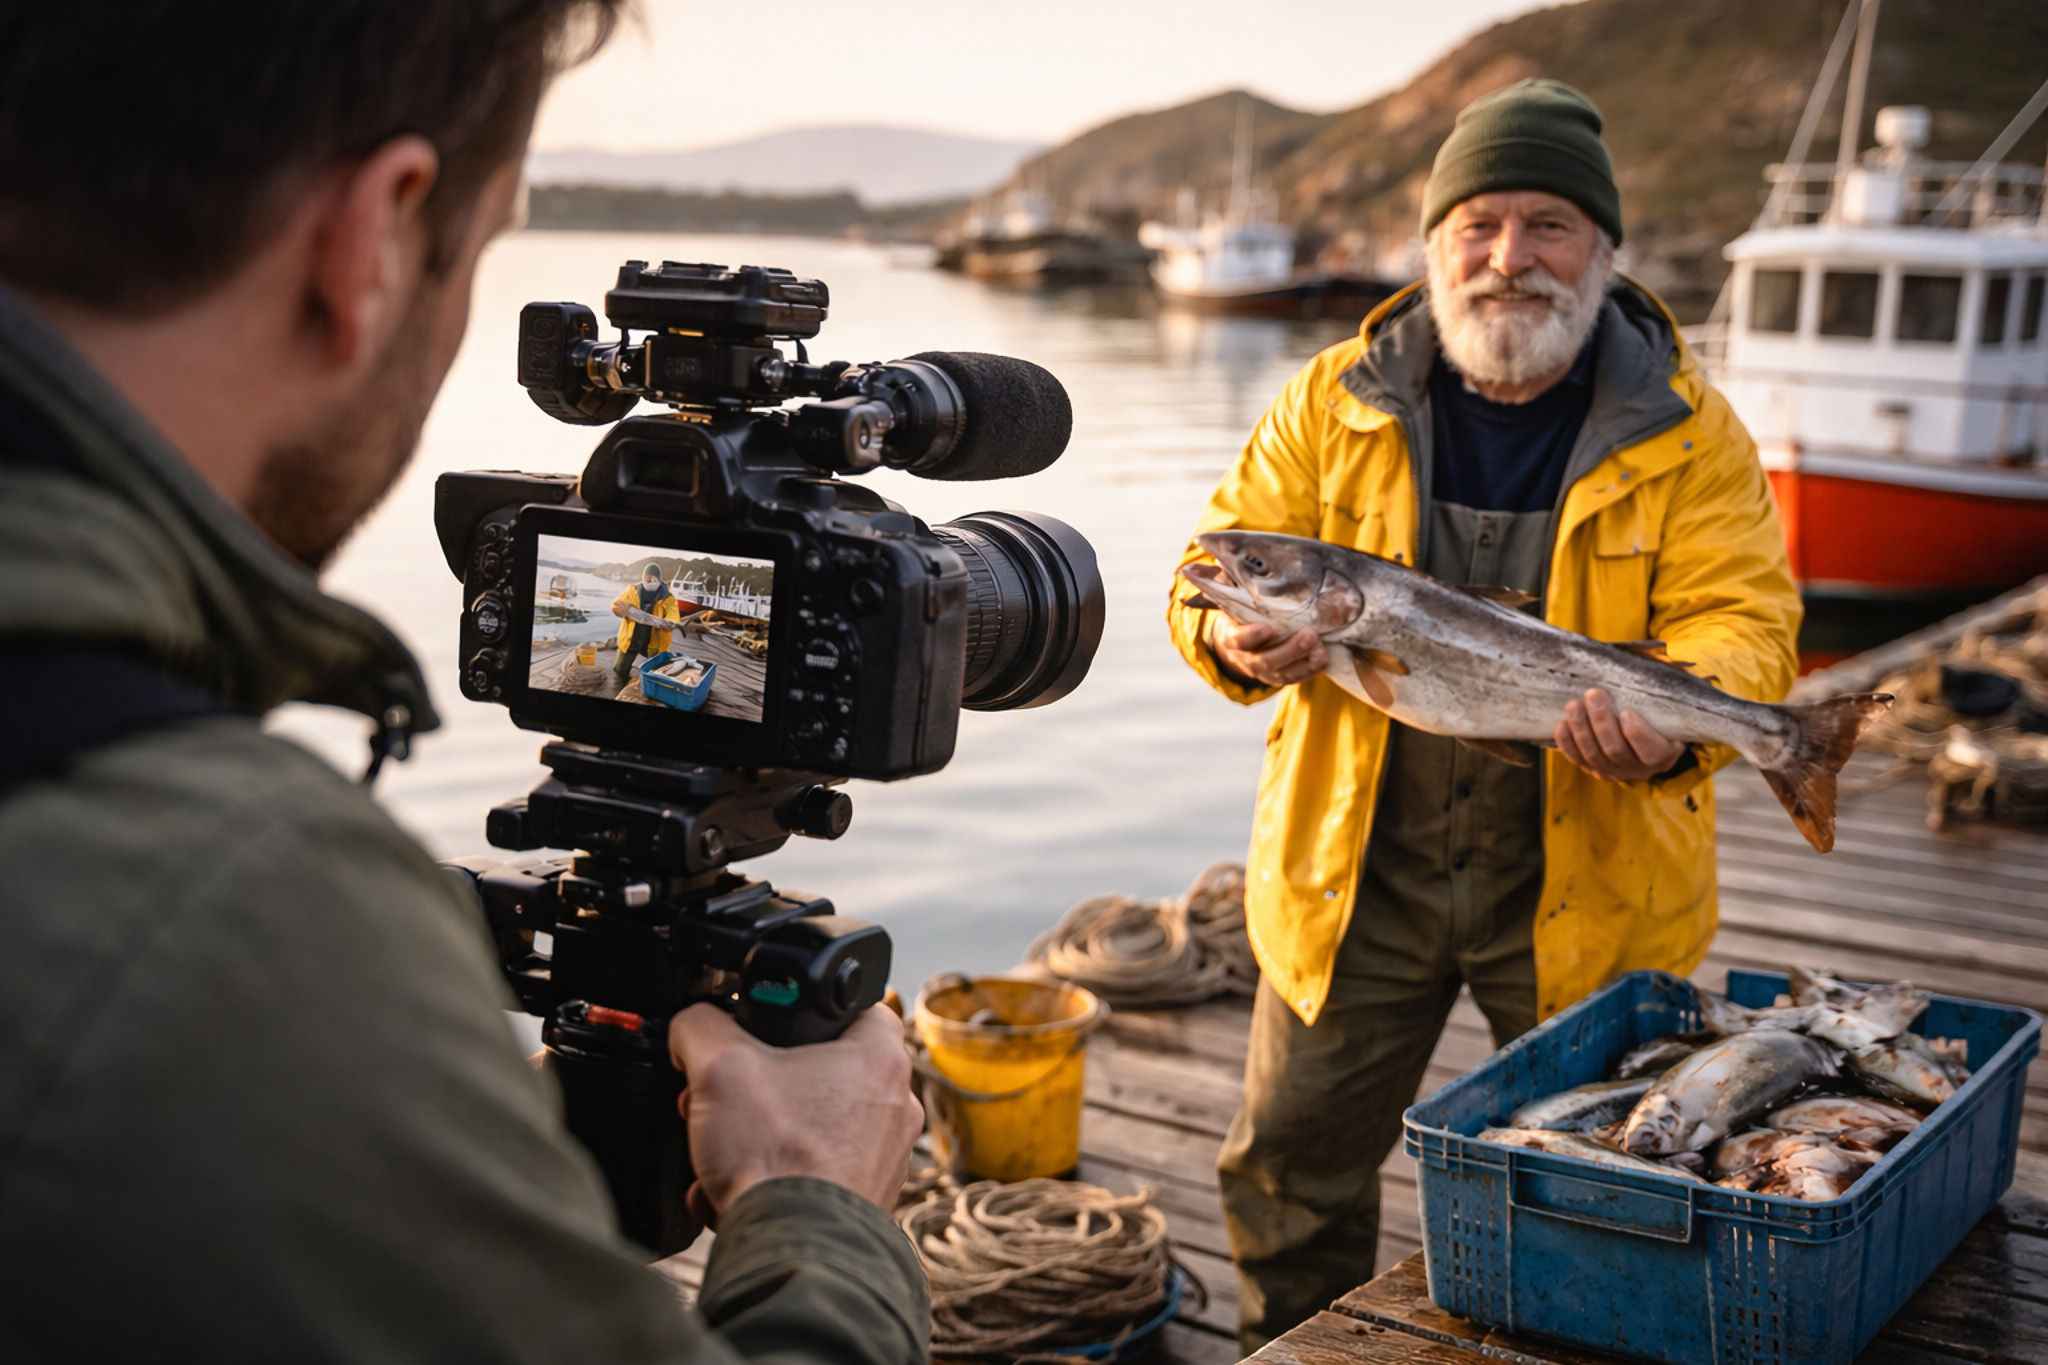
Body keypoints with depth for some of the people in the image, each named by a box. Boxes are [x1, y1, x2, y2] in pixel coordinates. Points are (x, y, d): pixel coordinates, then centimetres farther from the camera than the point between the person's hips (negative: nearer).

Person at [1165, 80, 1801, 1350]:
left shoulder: (1689, 435, -4)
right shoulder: (1332, 402, 0)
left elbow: (1743, 618, -11)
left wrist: (1676, 718, -33)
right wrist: (1238, 635, -24)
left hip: (1587, 886, -1)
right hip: (1356, 865, 2)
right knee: (1290, 1160, 12)